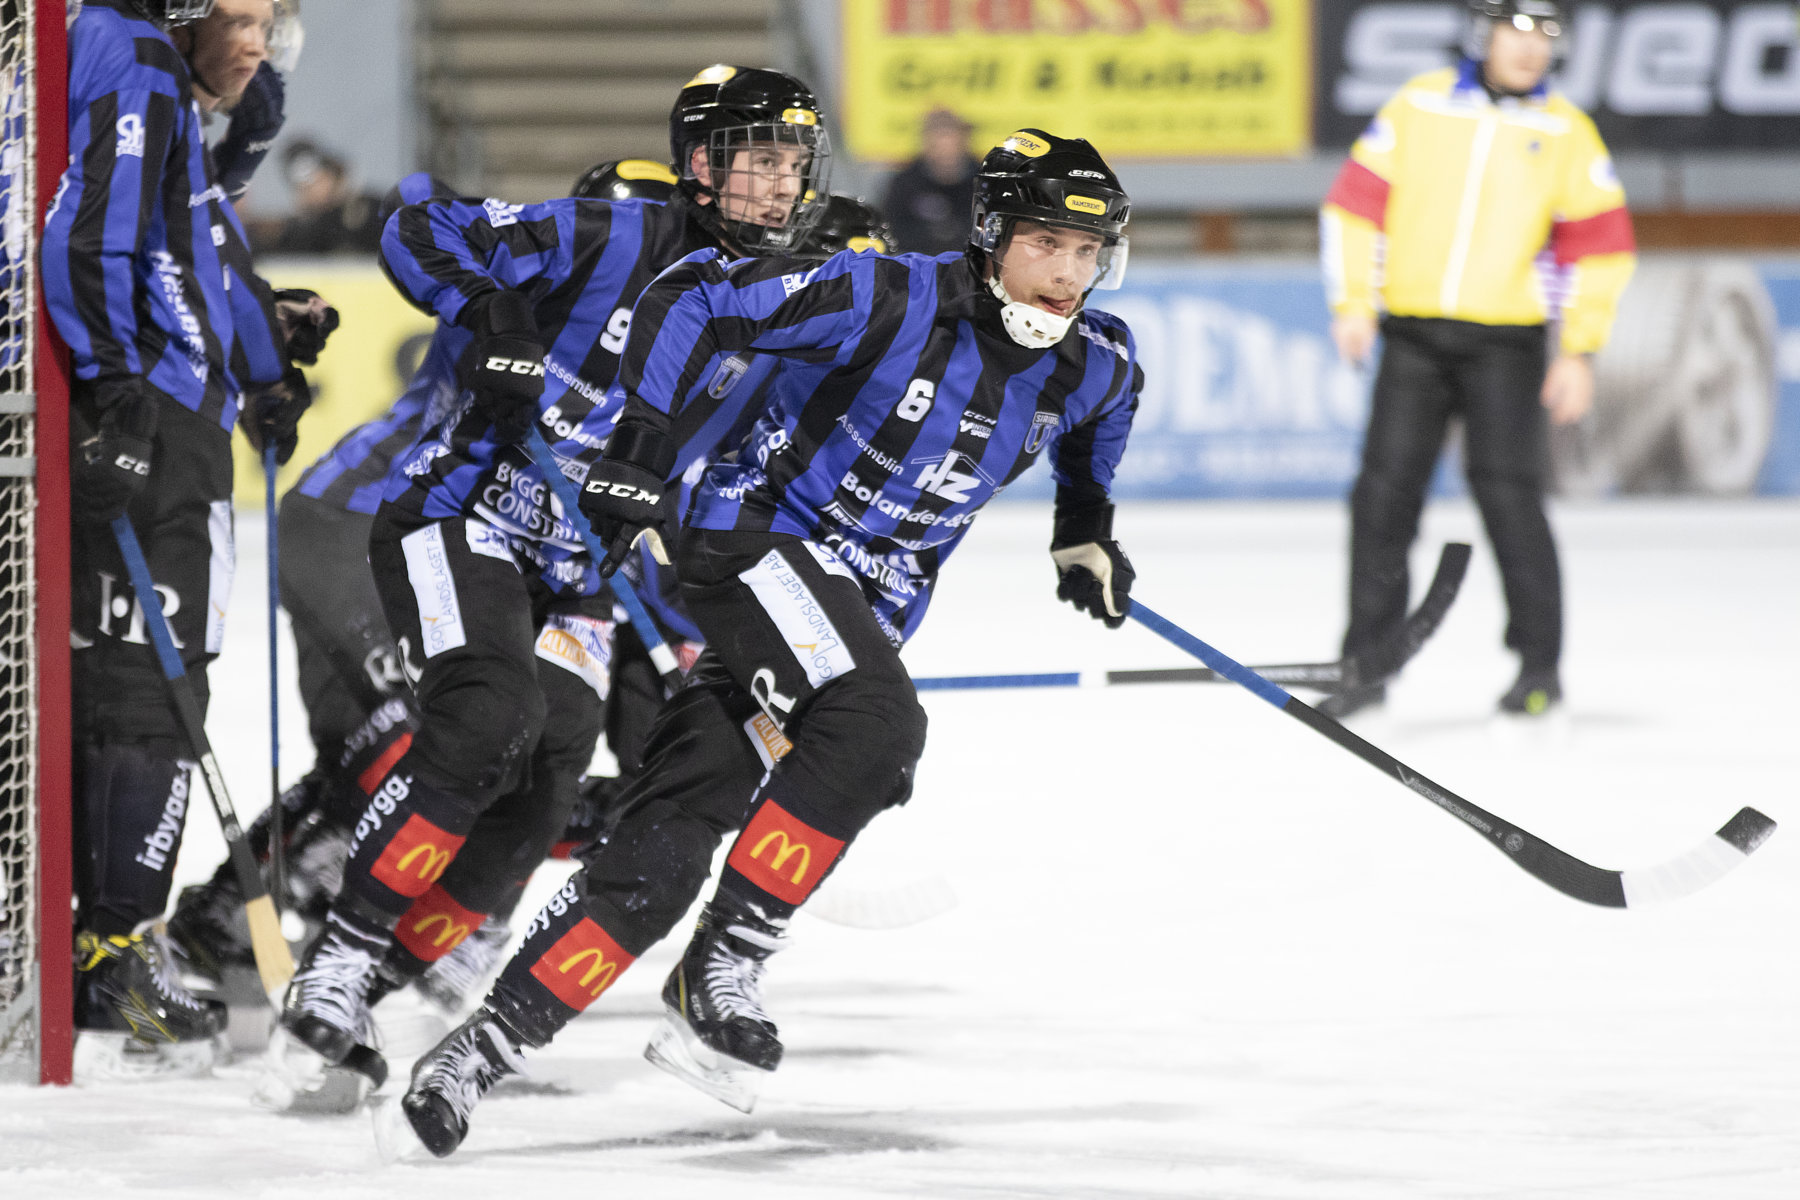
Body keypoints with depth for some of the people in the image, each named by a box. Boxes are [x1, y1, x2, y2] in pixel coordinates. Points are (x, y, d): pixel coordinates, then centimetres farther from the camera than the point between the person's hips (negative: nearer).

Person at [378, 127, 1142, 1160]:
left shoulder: (1093, 366, 0)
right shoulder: (891, 300, -19)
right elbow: (691, 301, -16)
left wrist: (1086, 535, 25)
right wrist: (639, 450, -19)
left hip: (865, 609, 6)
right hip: (760, 542, -5)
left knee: (666, 849, -4)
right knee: (879, 722, -33)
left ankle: (492, 1042, -3)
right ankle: (725, 965, -21)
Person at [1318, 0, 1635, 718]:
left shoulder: (1565, 132, 4)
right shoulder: (1417, 108, 5)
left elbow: (1600, 247, 5)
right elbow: (1357, 201, 7)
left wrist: (1579, 353, -2)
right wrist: (1353, 301, -2)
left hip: (1507, 342, -1)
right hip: (1414, 335, 1)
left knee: (1508, 493, -8)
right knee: (1385, 491, -3)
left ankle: (1540, 666, 3)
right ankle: (1368, 662, 6)